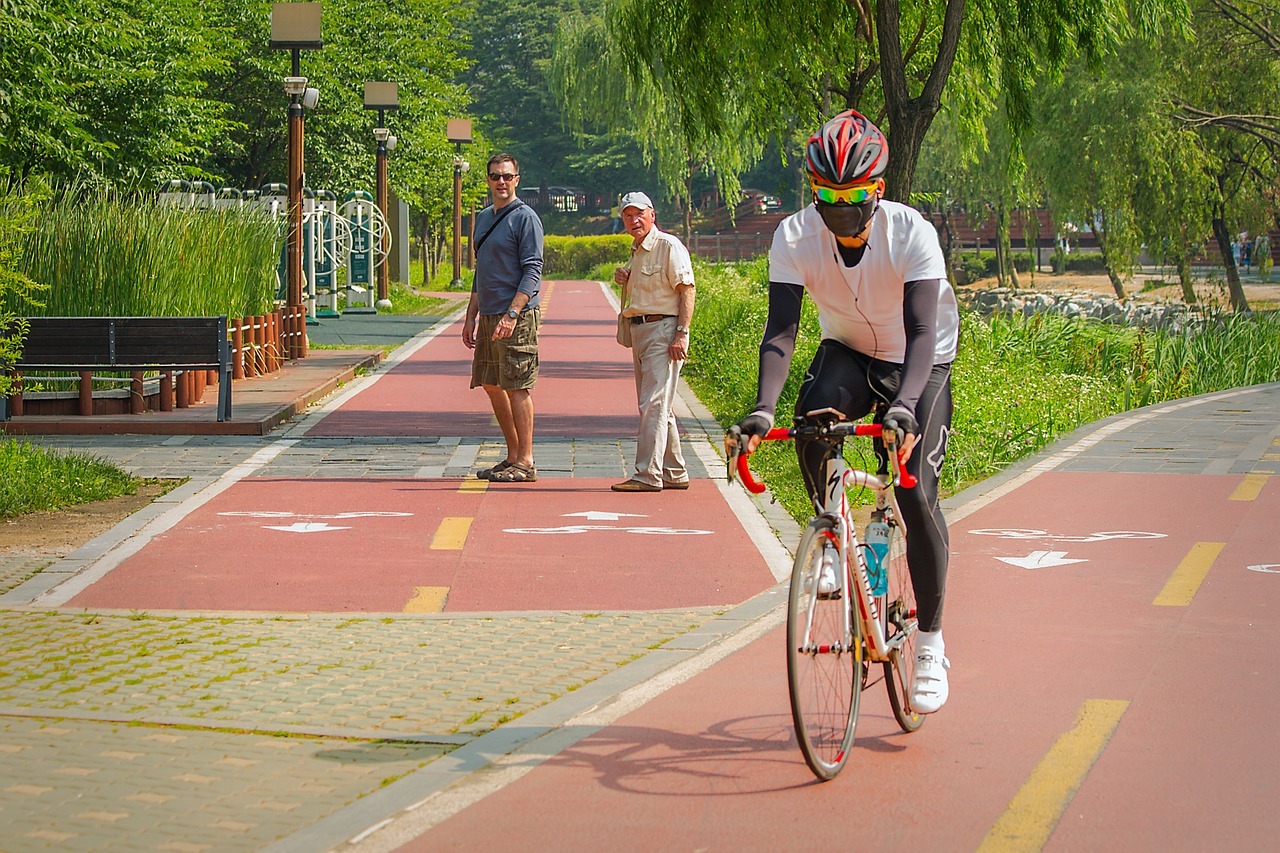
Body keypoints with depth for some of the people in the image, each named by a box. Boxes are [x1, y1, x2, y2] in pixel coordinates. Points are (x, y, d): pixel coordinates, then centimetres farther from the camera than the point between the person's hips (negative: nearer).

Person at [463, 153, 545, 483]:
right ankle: (513, 455, 20)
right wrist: (471, 317, 19)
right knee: (491, 385, 11)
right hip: (488, 316, 9)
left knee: (517, 388, -7)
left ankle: (525, 462, -2)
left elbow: (532, 272, -14)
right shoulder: (483, 217, 17)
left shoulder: (524, 217, -8)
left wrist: (512, 314, -23)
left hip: (517, 317, -9)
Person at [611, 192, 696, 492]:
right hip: (639, 331, 10)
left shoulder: (669, 247, -9)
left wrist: (681, 333, -22)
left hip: (663, 330, -10)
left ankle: (648, 475, -17)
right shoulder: (636, 252, 18)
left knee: (654, 405, -14)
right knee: (658, 408, 13)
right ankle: (674, 473, 20)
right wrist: (626, 281, 7)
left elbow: (687, 289, -14)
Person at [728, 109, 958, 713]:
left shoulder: (911, 232, -30)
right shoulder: (795, 237, -23)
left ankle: (930, 643, -1)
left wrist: (904, 405, -53)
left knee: (916, 494, -14)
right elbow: (781, 330, -28)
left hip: (919, 362, -2)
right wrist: (762, 408, -44)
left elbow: (922, 330, -37)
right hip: (847, 353, 2)